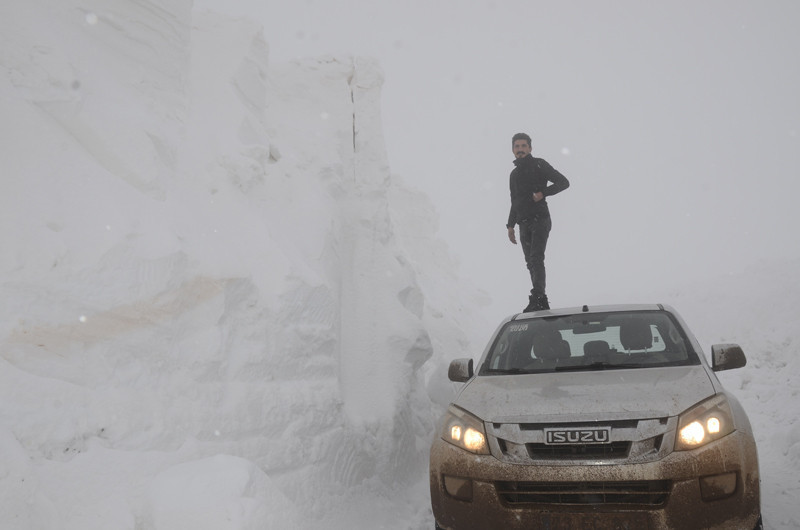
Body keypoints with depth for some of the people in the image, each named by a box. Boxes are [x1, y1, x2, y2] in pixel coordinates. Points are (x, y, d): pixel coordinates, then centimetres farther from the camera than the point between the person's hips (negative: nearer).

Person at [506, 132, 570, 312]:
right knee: (531, 263, 5)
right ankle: (542, 303, 10)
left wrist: (543, 192, -16)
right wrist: (510, 225, 21)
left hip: (540, 220, -6)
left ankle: (537, 298, -27)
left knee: (536, 258, -20)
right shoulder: (514, 174, 22)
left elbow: (563, 182, -2)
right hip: (524, 224, 6)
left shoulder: (539, 165, 2)